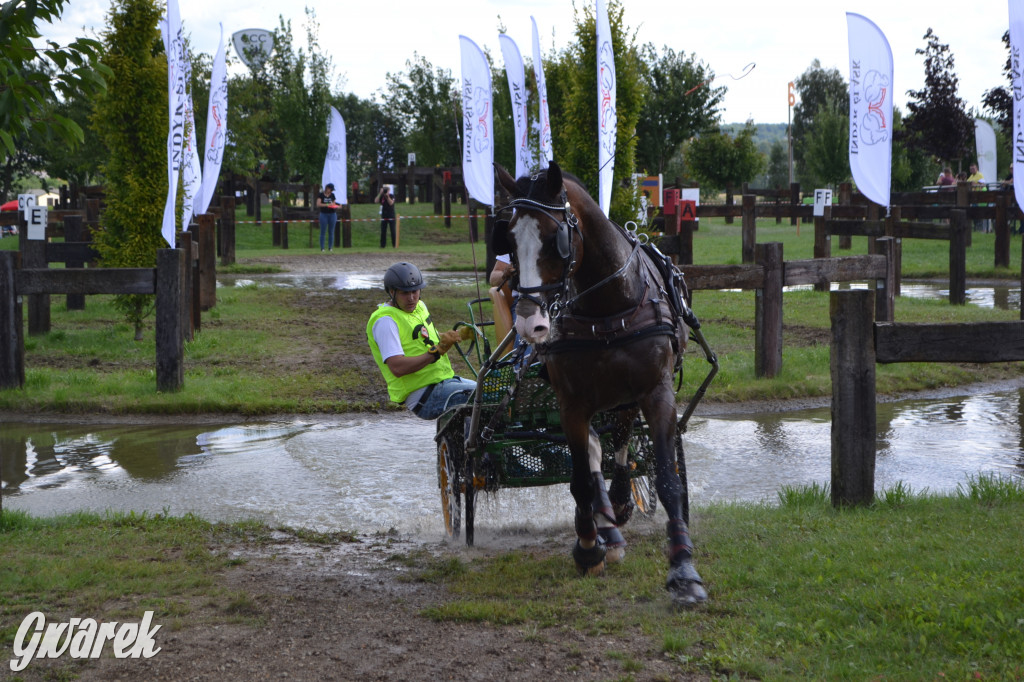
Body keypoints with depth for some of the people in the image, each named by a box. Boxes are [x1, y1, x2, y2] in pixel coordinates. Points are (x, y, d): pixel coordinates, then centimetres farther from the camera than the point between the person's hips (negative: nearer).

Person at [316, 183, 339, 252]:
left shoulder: (332, 195, 10)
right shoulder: (321, 195, -1)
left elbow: (334, 204, 15)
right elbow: (318, 204, -10)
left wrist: (334, 206, -9)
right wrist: (327, 205, -19)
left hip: (332, 214, 3)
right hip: (324, 214, -3)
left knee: (331, 232, 3)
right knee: (323, 232, -2)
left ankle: (330, 247, 8)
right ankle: (322, 248, 0)